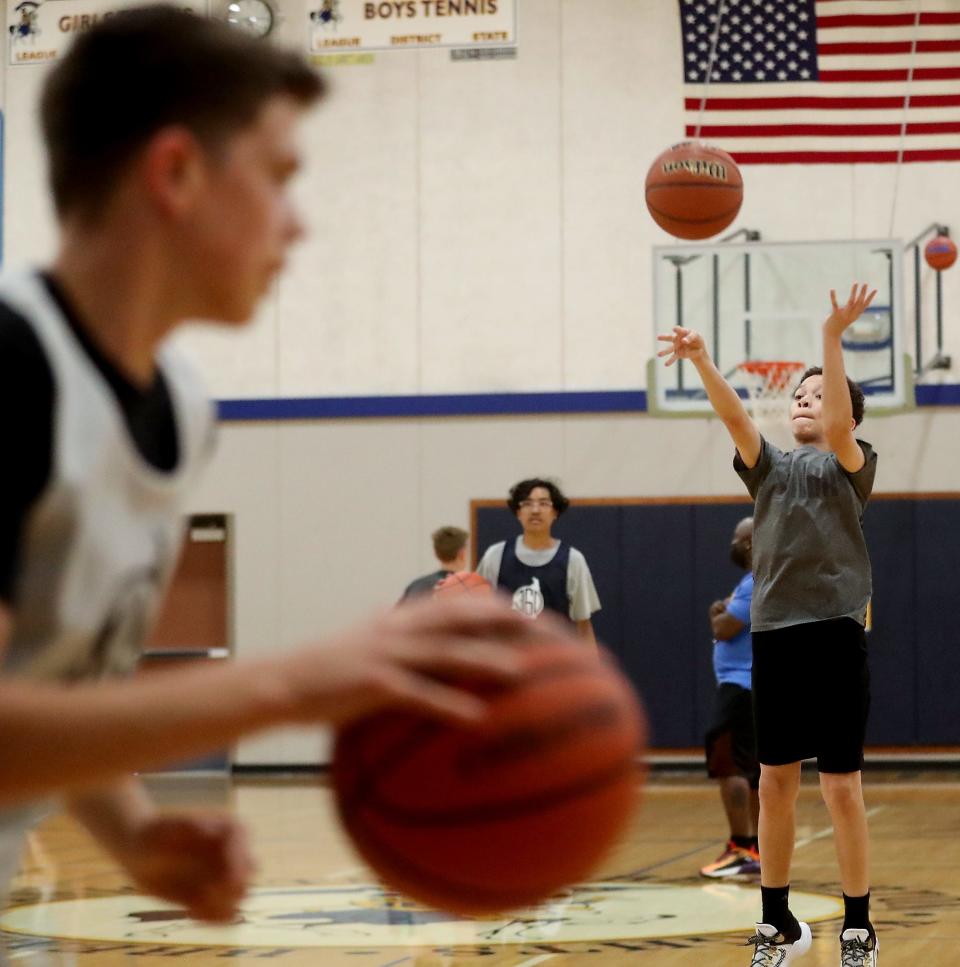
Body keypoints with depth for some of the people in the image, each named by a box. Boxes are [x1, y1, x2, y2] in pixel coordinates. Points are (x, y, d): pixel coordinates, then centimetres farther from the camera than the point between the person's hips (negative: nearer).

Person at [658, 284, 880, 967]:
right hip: (773, 633, 4)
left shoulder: (849, 467, 3)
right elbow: (734, 417, -4)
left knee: (841, 785, -4)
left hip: (835, 634, -4)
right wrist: (701, 361, -22)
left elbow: (840, 424, -19)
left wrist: (833, 339, -32)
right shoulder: (769, 468, 14)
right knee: (776, 783, 6)